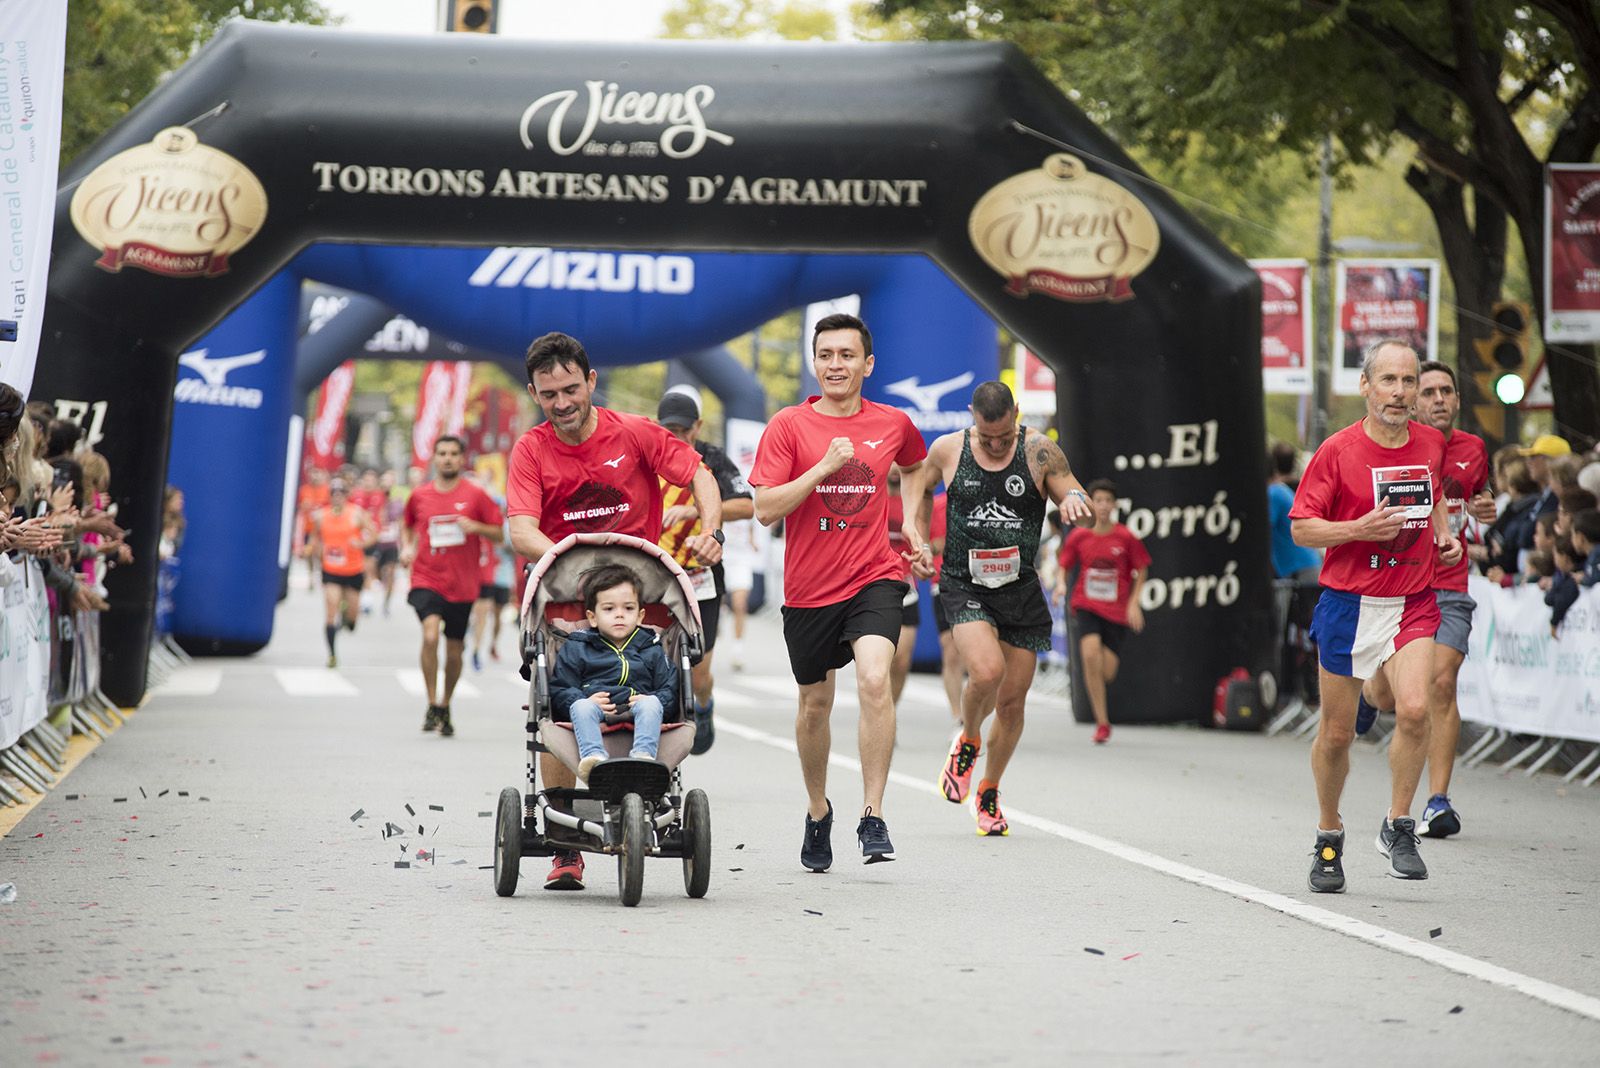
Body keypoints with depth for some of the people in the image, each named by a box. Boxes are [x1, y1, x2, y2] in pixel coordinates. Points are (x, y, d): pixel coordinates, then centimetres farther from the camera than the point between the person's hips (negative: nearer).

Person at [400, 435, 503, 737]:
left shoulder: (475, 495, -1)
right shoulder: (419, 495, 5)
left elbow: (499, 534, 1)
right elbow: (407, 525, 23)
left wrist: (475, 527, -18)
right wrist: (406, 548, 4)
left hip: (462, 585, 0)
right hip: (426, 579, 0)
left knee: (454, 651, 10)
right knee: (430, 635, -24)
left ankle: (445, 706, 32)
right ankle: (432, 705, -14)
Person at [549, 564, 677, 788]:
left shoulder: (652, 651, 21)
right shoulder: (576, 649, 17)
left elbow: (669, 689, 14)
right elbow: (559, 689, 8)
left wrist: (652, 700, -9)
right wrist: (584, 701, -12)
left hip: (635, 710, 1)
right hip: (597, 715, -1)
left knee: (651, 704, -31)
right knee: (581, 707, -33)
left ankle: (644, 754, -53)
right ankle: (593, 756, -55)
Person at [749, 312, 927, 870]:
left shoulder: (894, 424, 3)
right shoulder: (788, 426, -5)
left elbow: (913, 464, 27)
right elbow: (766, 509, -12)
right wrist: (824, 466, -21)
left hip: (873, 577, 0)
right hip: (808, 588, 1)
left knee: (874, 679, -24)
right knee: (815, 703, 14)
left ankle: (873, 817, -20)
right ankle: (818, 813, 37)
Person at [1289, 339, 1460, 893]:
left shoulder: (1431, 443, 5)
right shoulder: (1337, 450, -8)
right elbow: (1302, 528, -6)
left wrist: (1444, 535, 7)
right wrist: (1359, 529, -21)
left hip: (1413, 603, 2)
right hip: (1348, 601, -2)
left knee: (1415, 709, -21)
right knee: (1336, 732, 7)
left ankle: (1398, 827, -3)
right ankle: (1329, 837, 28)